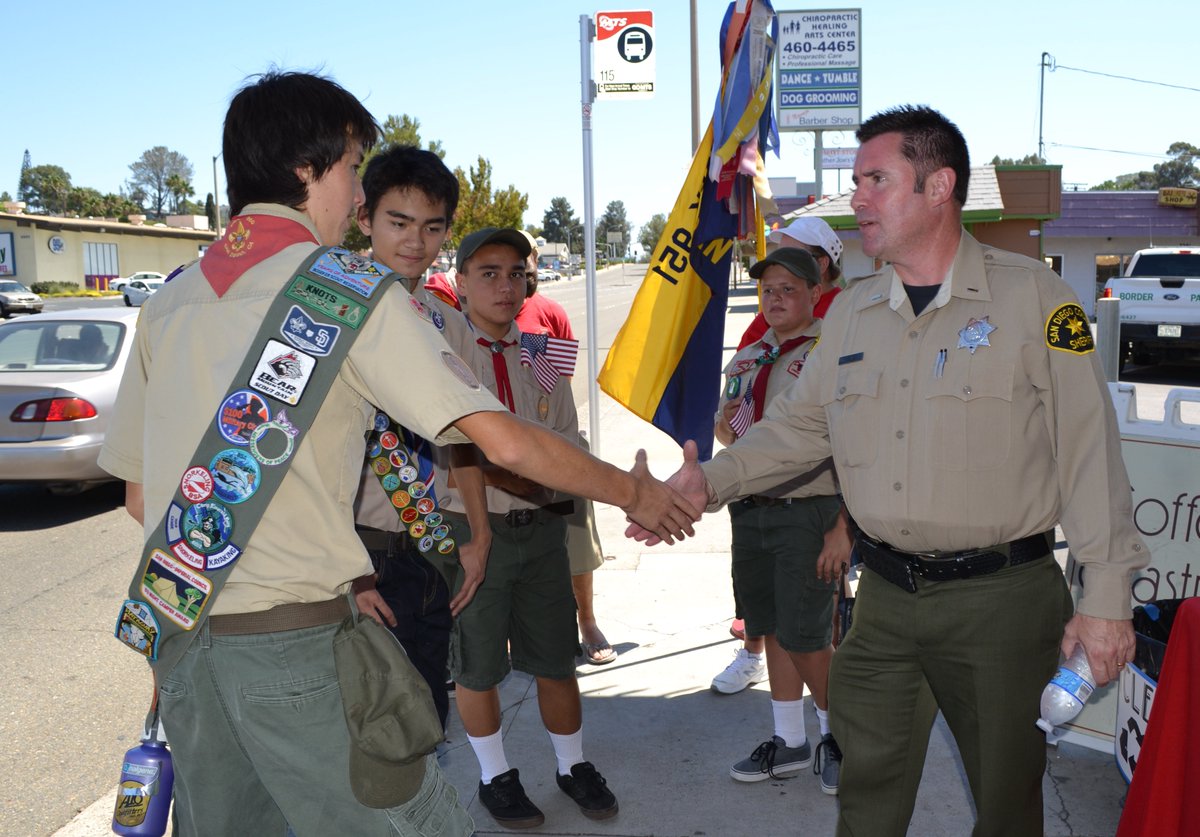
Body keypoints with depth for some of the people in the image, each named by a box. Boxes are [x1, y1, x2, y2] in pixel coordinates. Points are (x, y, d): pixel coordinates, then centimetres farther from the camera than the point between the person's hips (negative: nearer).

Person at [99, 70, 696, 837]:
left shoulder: (167, 303, 10)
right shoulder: (349, 286, -7)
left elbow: (138, 495, 13)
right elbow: (504, 442, -12)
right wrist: (636, 493, 2)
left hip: (177, 631, 7)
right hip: (293, 637, -7)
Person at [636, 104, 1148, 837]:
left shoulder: (1031, 295, -9)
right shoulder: (854, 311, 7)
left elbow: (1089, 450, -9)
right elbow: (799, 425, 12)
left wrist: (1106, 597, -10)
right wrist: (711, 482, -2)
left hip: (1002, 594, -4)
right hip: (886, 594, 5)